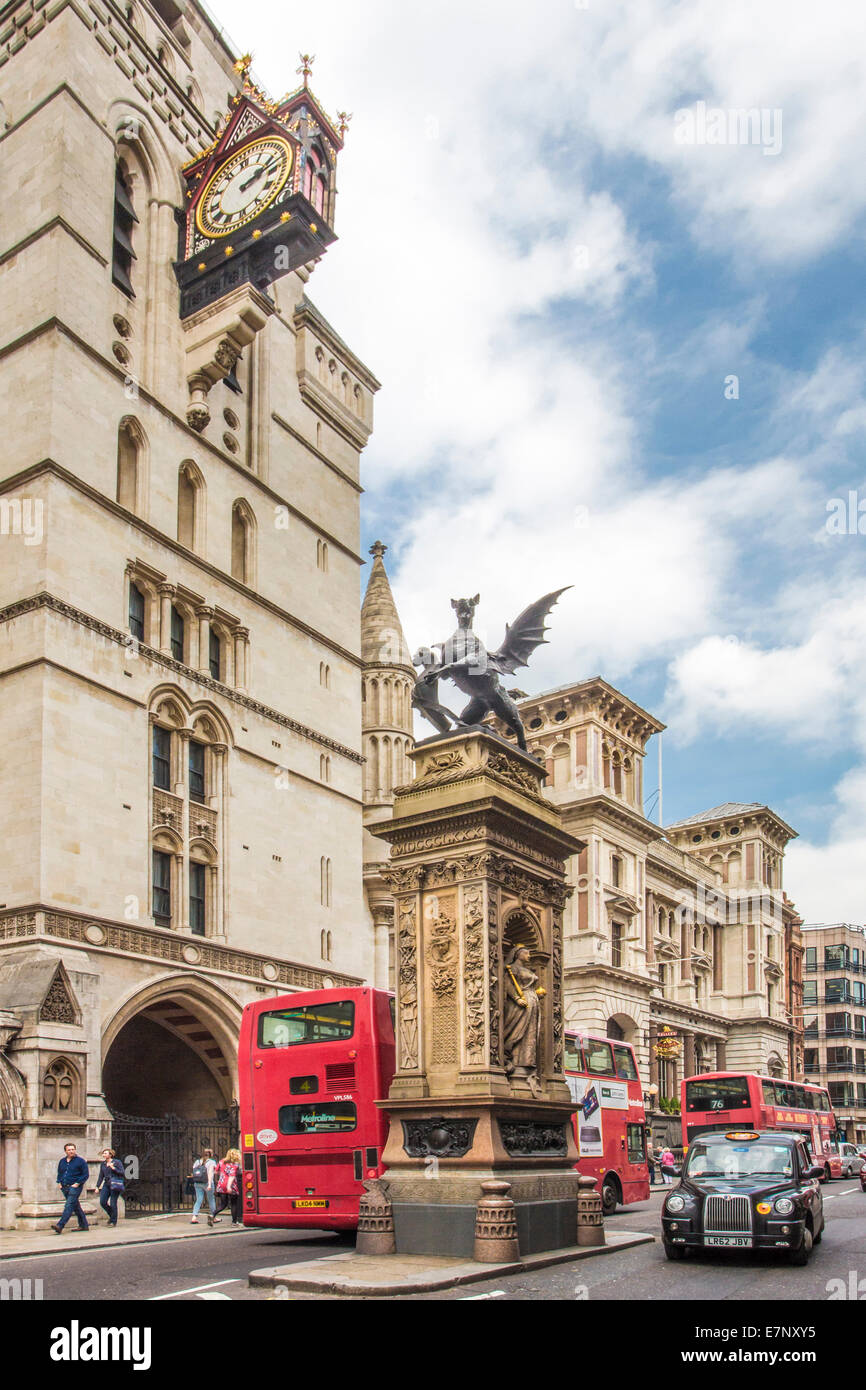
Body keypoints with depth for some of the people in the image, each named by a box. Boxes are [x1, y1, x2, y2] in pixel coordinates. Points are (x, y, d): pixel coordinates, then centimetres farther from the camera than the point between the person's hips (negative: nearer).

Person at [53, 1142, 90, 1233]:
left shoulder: (80, 1161, -6)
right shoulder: (62, 1161, 12)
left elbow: (86, 1174, -6)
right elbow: (59, 1173, 26)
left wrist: (77, 1183, -14)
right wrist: (59, 1182, 10)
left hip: (75, 1187, -7)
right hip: (64, 1187, 7)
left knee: (69, 1206, -16)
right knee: (76, 1206, 12)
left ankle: (60, 1226, -24)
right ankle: (83, 1225, 20)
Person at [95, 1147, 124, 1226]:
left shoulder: (117, 1162, -2)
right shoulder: (103, 1164, 13)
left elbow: (122, 1173, -6)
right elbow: (101, 1176, 17)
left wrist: (113, 1168, -17)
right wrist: (97, 1187, 11)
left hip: (115, 1185, -6)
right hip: (106, 1184, 6)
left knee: (113, 1203, -7)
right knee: (102, 1202, -5)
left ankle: (113, 1221, 6)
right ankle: (111, 1215, 19)